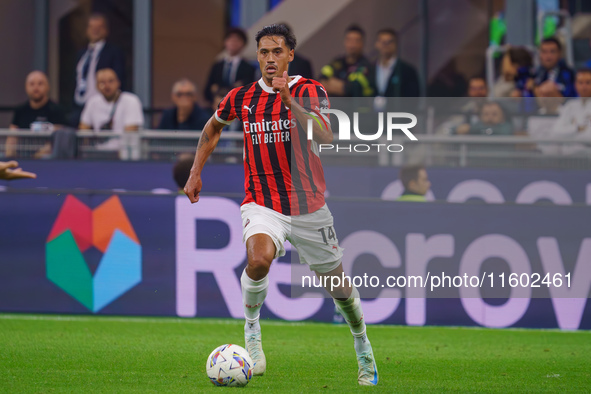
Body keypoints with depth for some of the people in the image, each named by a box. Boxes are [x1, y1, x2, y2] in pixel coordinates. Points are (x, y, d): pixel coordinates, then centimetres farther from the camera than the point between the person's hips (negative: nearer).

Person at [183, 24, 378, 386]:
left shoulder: (311, 92, -8)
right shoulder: (242, 97, 1)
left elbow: (324, 138, -26)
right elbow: (213, 128, 22)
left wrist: (290, 102, -34)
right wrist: (196, 173, 17)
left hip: (309, 205, 0)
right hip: (262, 204, 0)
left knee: (337, 281, 11)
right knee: (259, 258, -32)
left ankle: (364, 350, 37)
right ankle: (252, 330, -7)